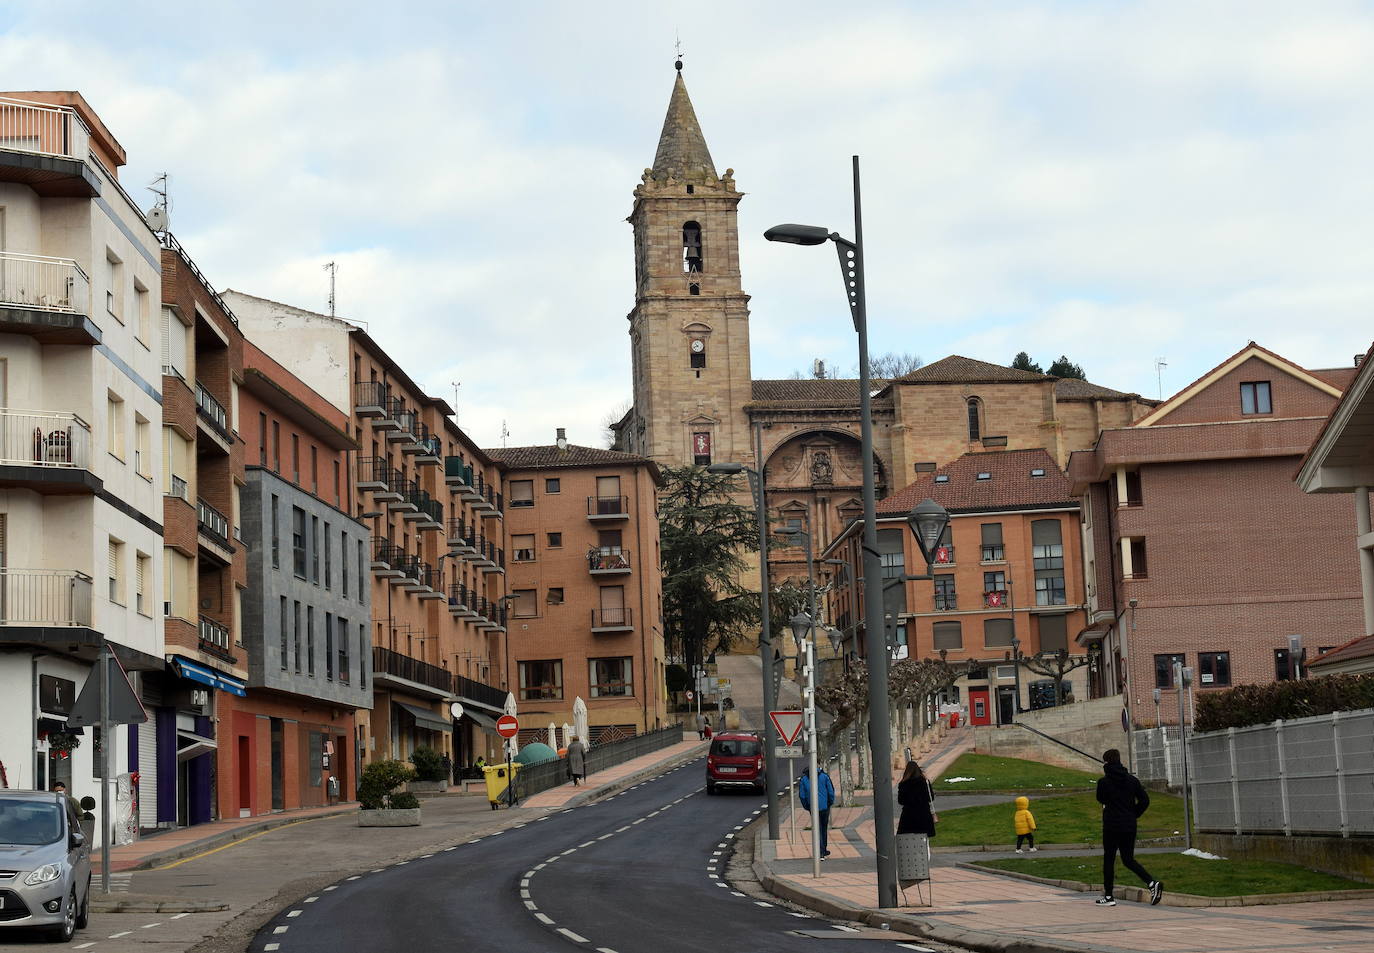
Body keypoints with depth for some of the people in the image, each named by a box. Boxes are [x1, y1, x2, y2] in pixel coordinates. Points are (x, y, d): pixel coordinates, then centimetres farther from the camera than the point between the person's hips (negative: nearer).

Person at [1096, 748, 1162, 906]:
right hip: (1130, 826, 5)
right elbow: (1144, 800, 3)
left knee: (1109, 859, 6)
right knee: (1128, 859, 14)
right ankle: (1152, 883, -4)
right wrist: (1133, 815, 12)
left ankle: (1108, 896, 9)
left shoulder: (1104, 782, -10)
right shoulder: (1132, 780, 4)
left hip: (1112, 826, -5)